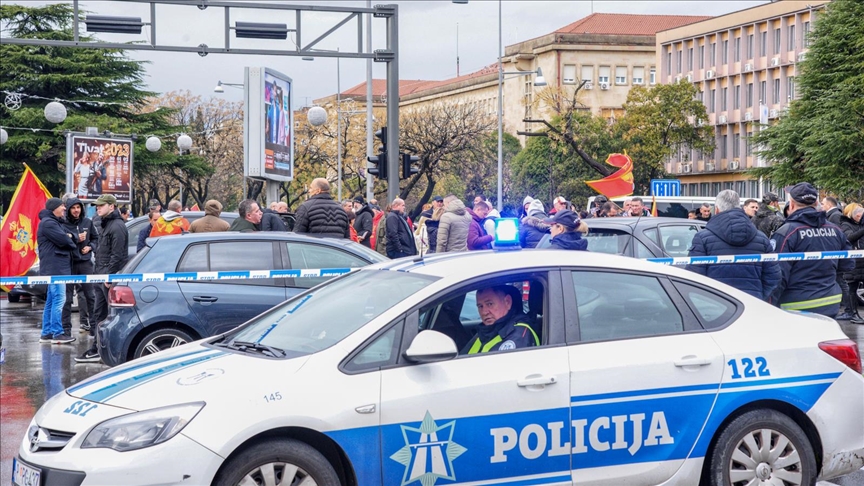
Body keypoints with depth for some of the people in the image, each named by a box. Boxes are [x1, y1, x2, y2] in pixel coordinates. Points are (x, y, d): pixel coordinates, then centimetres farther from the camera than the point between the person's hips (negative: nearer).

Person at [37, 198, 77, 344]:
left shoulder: (56, 222, 23)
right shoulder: (47, 223, -11)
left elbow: (68, 237, 18)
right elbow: (63, 240, -19)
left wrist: (71, 236, -6)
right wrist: (72, 242, 2)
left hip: (59, 267, 11)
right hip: (54, 267, -11)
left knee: (51, 300, 12)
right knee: (59, 299, -12)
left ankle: (46, 333, 17)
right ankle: (57, 333, -13)